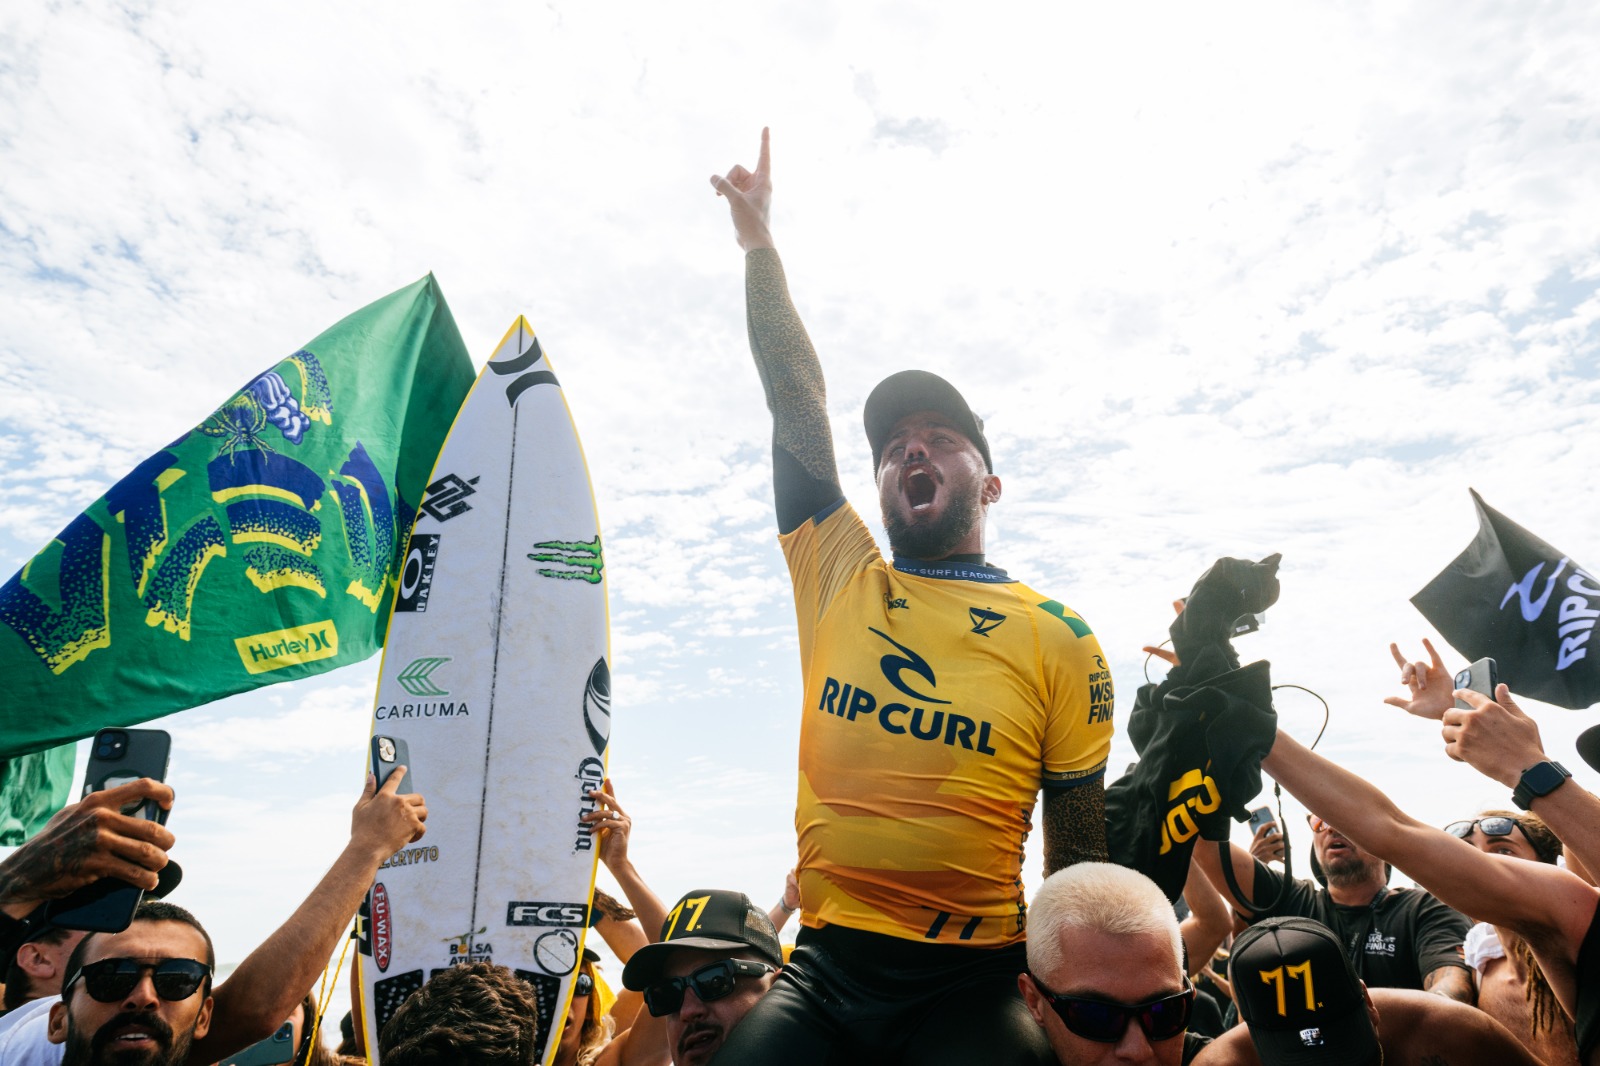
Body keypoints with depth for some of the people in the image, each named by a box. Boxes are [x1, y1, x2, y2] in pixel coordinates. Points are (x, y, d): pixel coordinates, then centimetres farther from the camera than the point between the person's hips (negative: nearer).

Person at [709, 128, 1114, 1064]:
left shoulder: (1060, 641, 1)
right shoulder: (840, 583, 7)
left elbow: (1080, 853, 4)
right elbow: (797, 400, 5)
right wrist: (759, 241, 6)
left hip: (974, 981, -2)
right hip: (822, 965, 2)